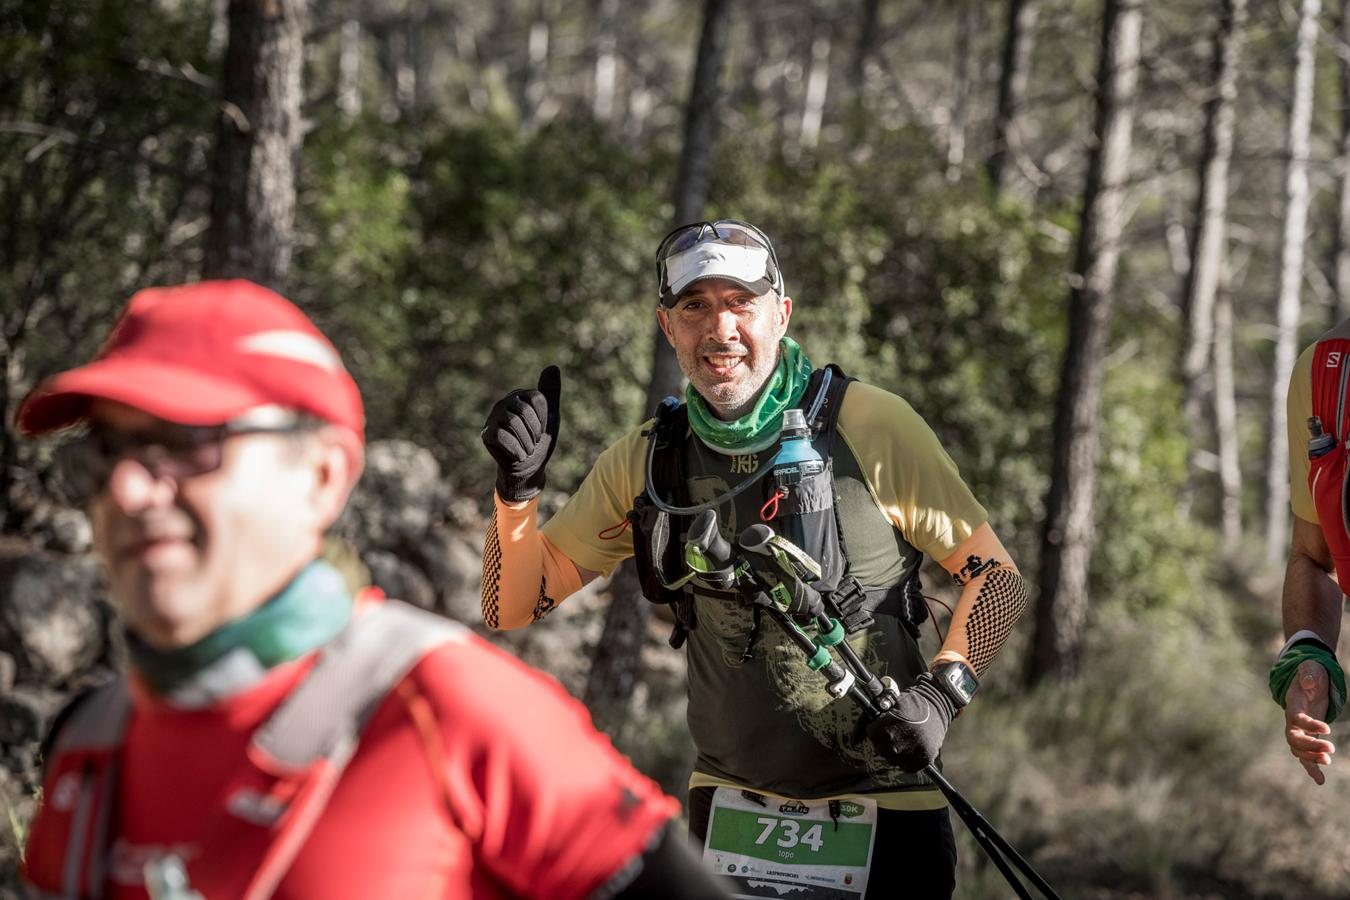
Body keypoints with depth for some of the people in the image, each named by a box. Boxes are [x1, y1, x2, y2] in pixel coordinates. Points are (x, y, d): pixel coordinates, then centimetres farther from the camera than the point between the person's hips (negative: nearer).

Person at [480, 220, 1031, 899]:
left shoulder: (870, 426, -10)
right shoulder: (644, 464, 2)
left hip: (881, 814, -3)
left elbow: (999, 579, -3)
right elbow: (514, 609, 5)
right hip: (730, 813, 3)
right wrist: (518, 485, -11)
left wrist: (940, 692, -19)